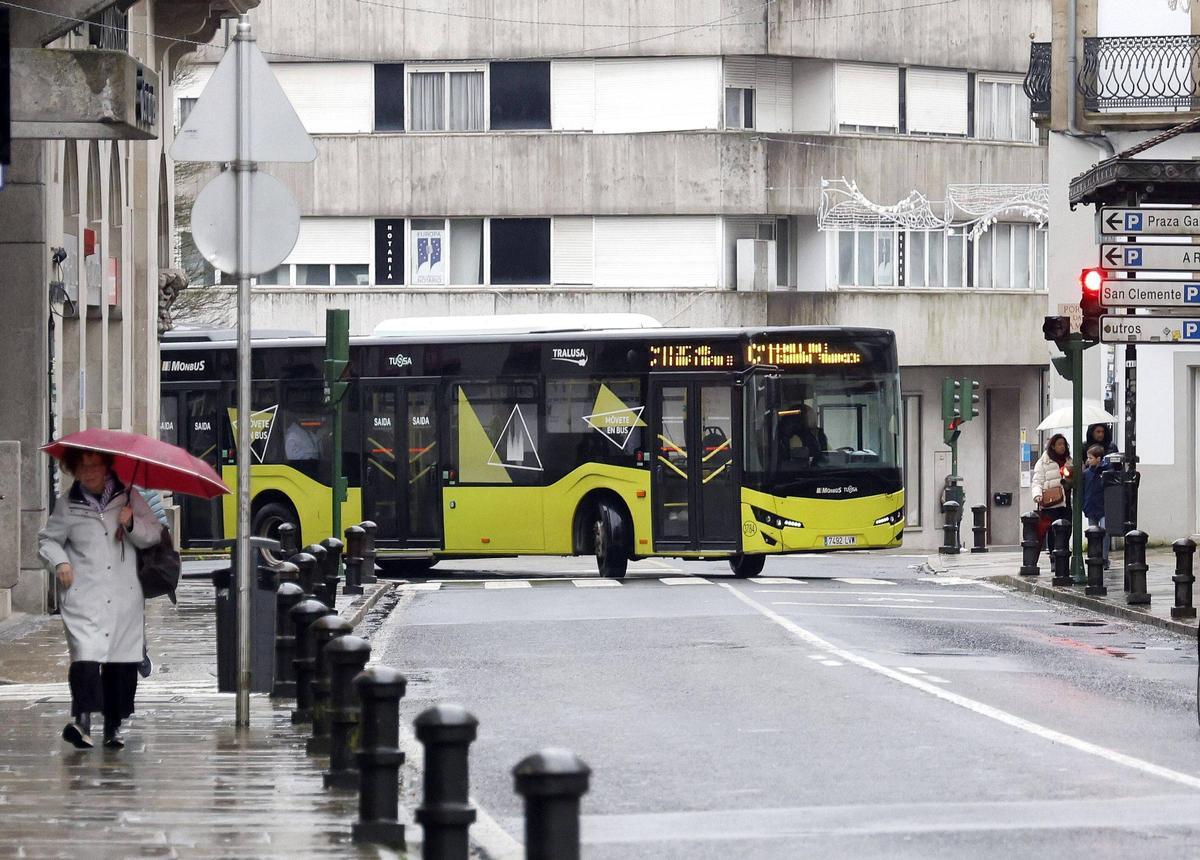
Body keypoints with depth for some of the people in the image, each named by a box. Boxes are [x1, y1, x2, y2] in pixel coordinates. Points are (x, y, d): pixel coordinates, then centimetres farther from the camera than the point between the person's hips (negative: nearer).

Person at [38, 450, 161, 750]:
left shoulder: (128, 498, 8)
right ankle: (82, 720, -27)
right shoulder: (68, 505, 6)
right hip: (84, 596, -2)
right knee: (85, 656, -19)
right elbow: (47, 539, 16)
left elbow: (153, 536, 8)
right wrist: (59, 562, -2)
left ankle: (113, 726, 14)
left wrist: (132, 524, -11)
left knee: (122, 663, 3)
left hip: (124, 597, 2)